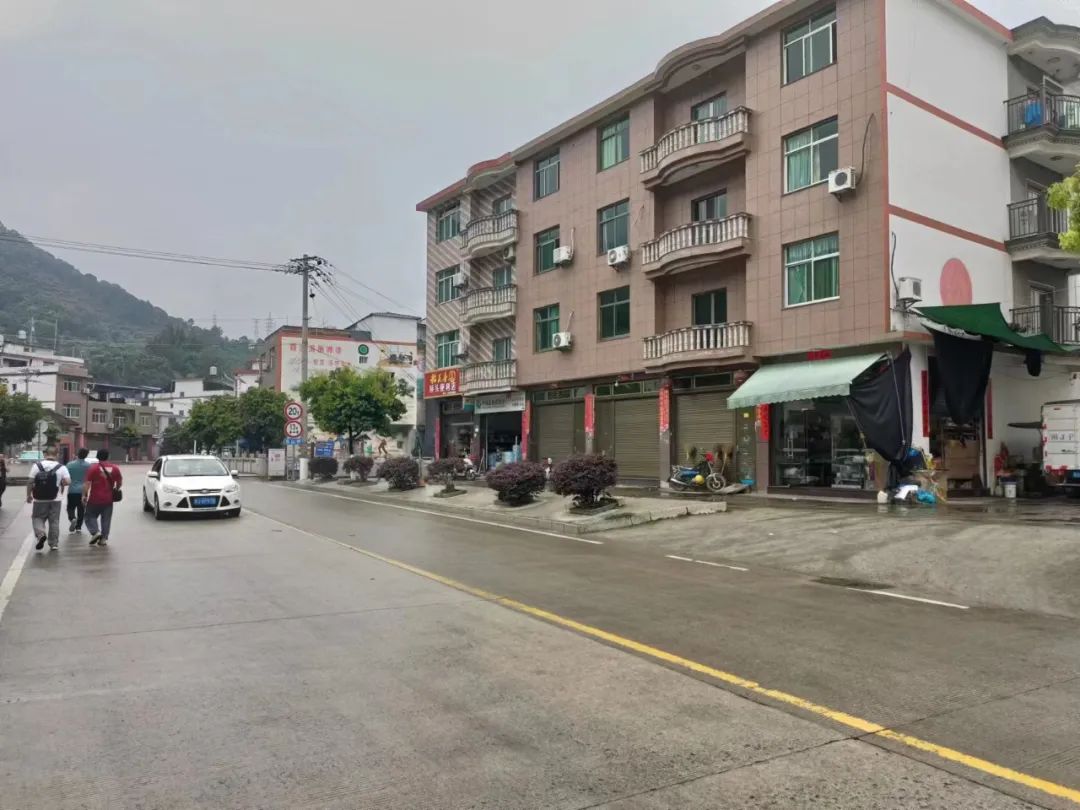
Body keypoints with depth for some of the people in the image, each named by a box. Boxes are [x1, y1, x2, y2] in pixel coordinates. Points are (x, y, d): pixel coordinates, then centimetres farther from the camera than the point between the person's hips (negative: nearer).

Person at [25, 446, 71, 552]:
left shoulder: (37, 465, -4)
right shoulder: (61, 467, -5)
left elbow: (30, 482, -4)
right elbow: (67, 481, -13)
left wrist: (29, 495, 6)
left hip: (40, 499, 0)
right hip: (55, 499, 1)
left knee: (37, 518, 13)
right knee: (54, 521, 9)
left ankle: (41, 534, -13)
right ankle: (53, 543, 13)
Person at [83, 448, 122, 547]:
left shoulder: (93, 468, -8)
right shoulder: (115, 468, 3)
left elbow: (87, 483, -12)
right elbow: (119, 483, 9)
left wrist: (84, 495, -5)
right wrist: (115, 490, 26)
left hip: (95, 499, -3)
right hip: (108, 499, 3)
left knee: (90, 516, 11)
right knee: (106, 519, 10)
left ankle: (95, 532, -9)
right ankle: (104, 538, 9)